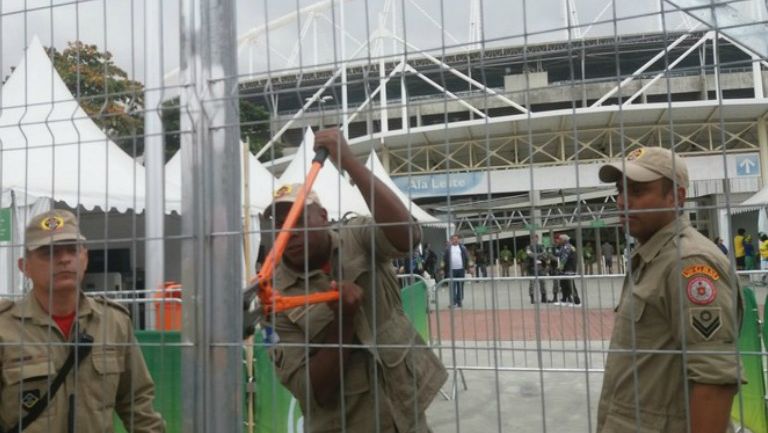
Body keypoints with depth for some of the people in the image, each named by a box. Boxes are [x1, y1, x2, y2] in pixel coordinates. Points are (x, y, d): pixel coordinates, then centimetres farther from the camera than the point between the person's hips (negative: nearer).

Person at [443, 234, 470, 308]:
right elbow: (445, 259, 4)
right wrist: (446, 270, -1)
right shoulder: (448, 249, 3)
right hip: (451, 270, -1)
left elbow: (466, 258, 6)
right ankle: (453, 302, -2)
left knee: (460, 287, 7)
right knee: (452, 287, -4)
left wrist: (466, 268, 0)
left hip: (461, 270, 1)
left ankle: (459, 302, 16)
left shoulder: (462, 248, 5)